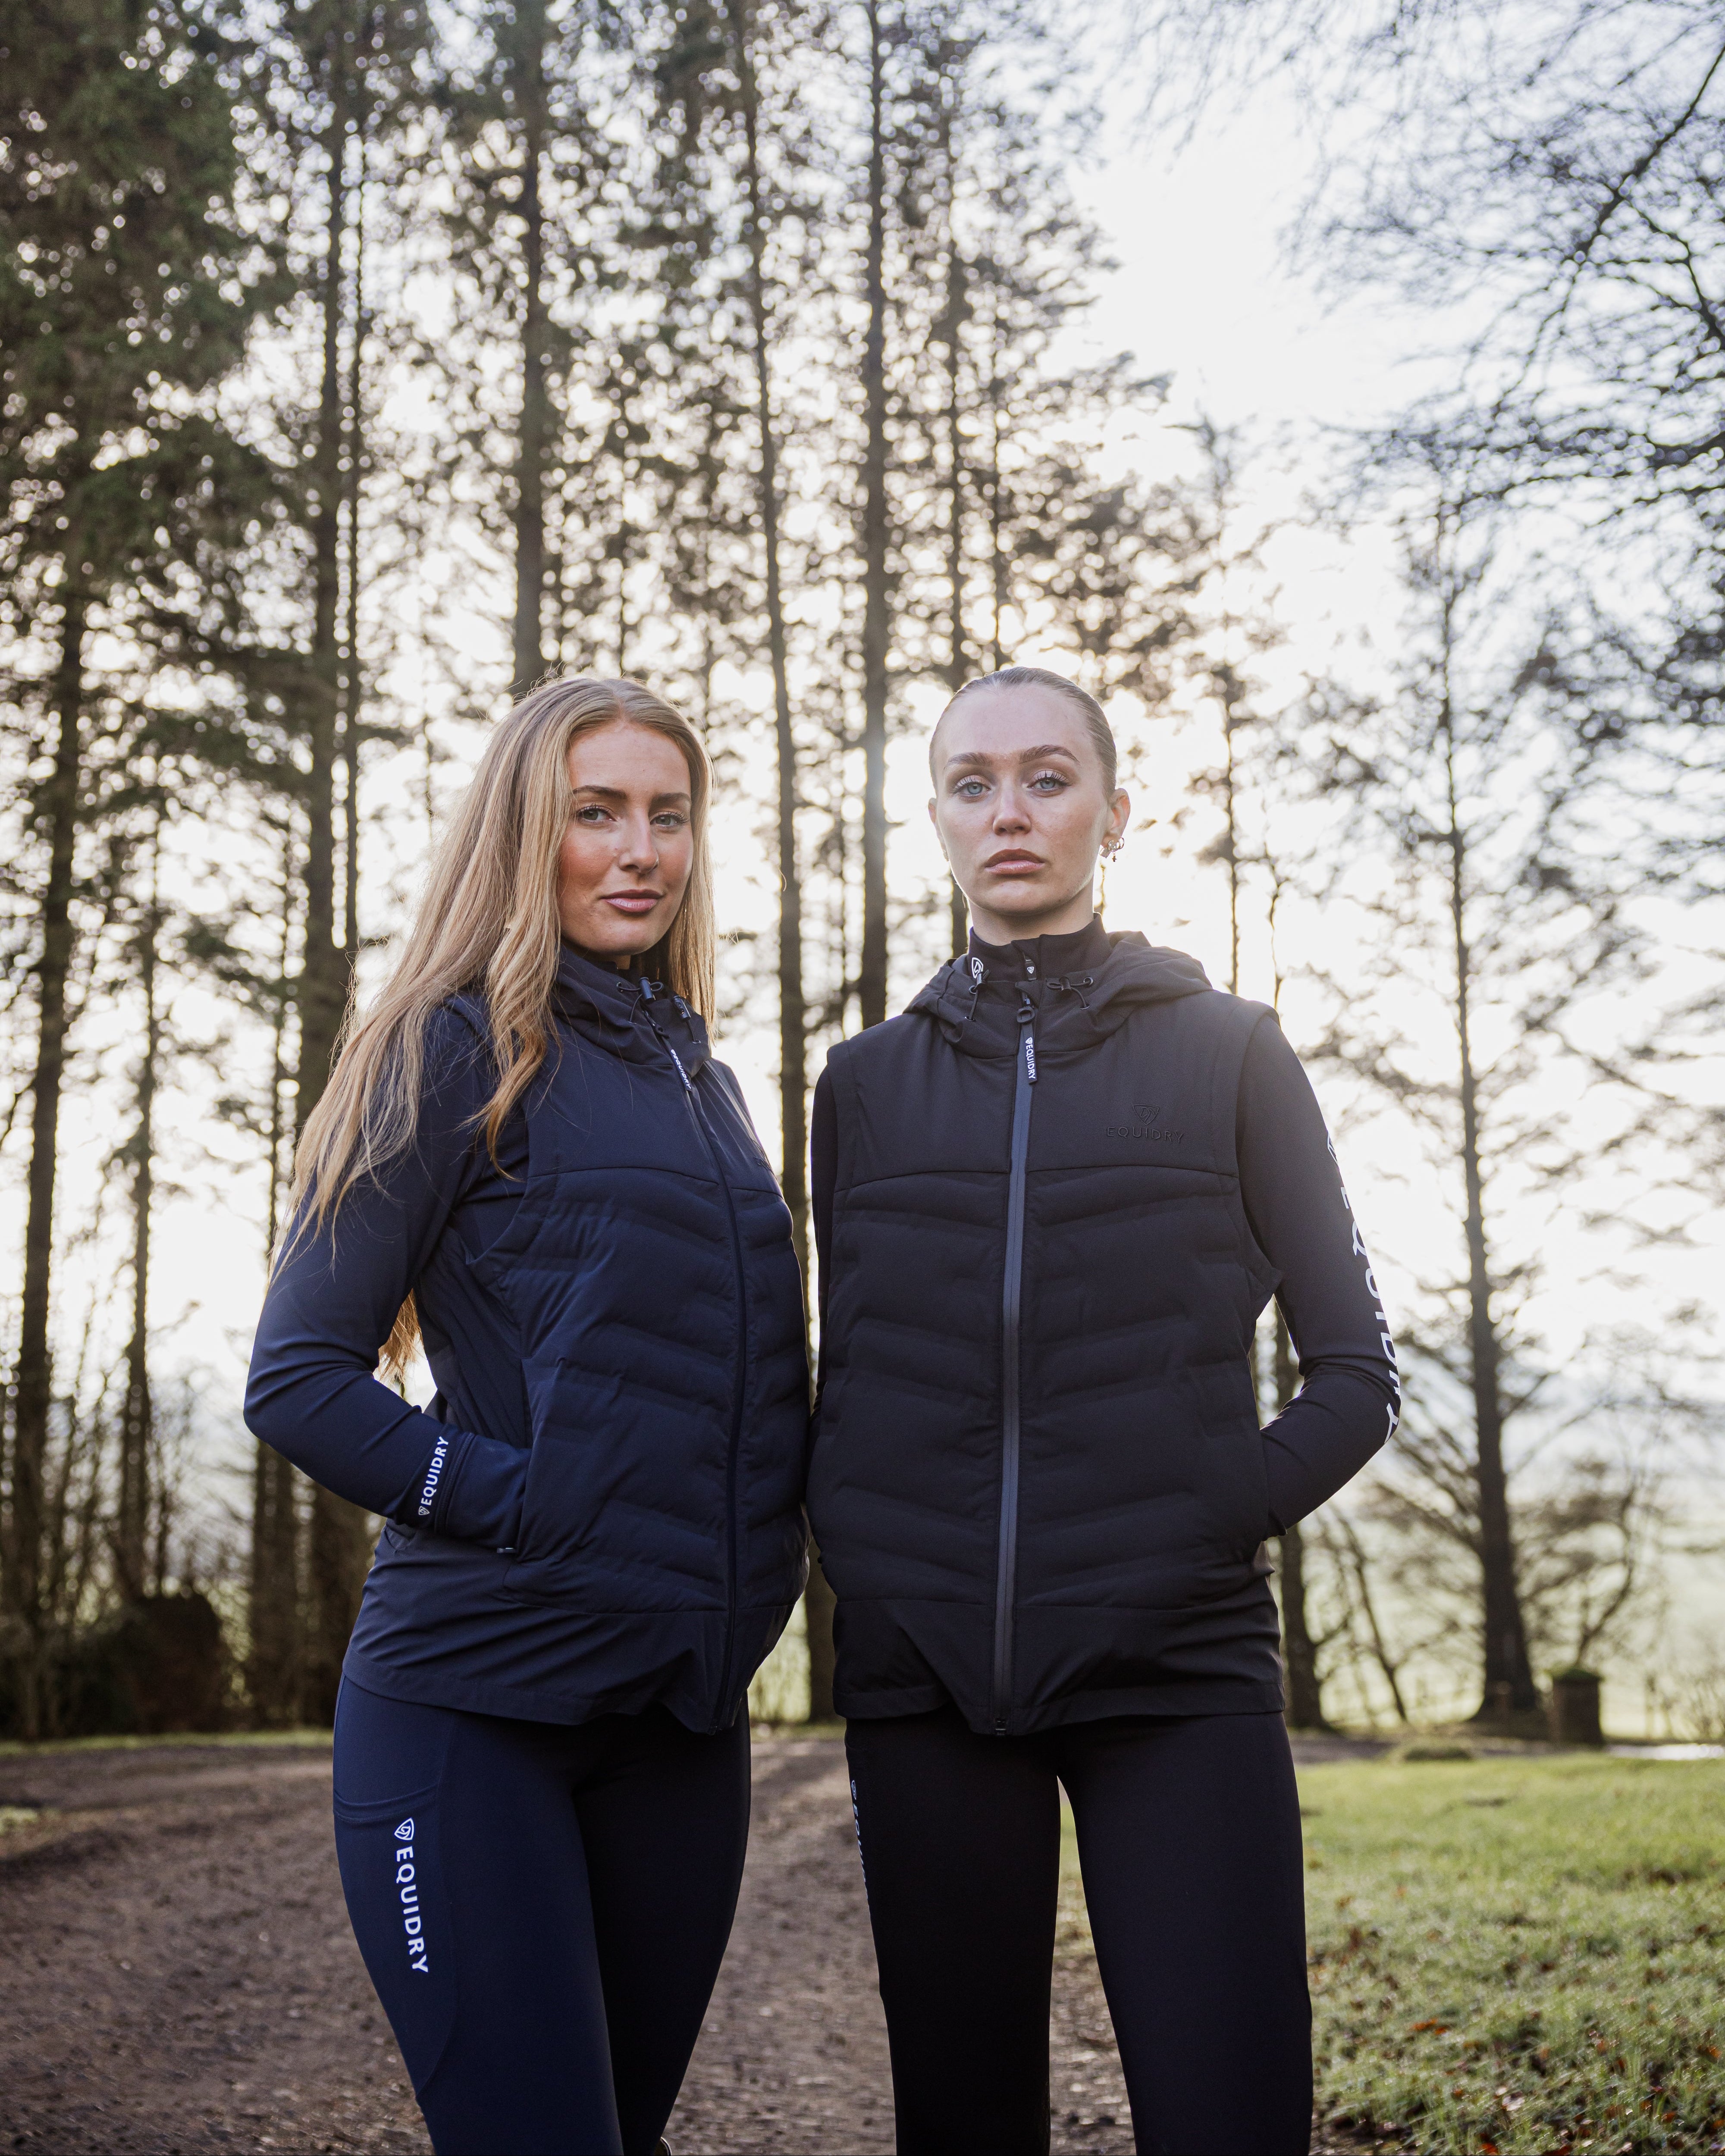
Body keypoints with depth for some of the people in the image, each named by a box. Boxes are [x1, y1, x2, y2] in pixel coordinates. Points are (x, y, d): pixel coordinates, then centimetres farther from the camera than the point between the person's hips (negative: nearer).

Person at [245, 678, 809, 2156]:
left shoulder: (703, 1085, 16)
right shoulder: (460, 1048, -5)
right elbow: (297, 1379, -9)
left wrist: (760, 1559, 8)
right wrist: (523, 1499, -16)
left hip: (685, 1705, 7)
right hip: (476, 1696, -6)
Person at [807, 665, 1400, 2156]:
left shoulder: (1227, 1054, 5)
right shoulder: (869, 1083, 12)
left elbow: (1357, 1370, 5)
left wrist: (1206, 1527, -8)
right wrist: (859, 1558, 1)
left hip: (1175, 1668, -2)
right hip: (926, 1672, 2)